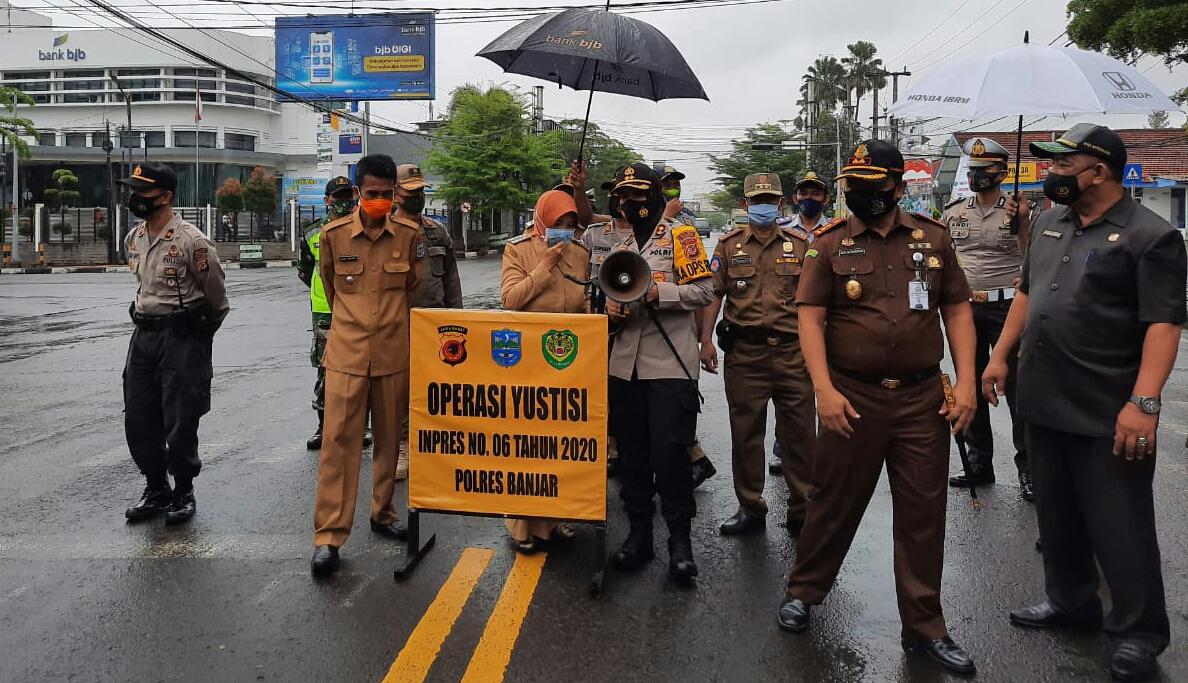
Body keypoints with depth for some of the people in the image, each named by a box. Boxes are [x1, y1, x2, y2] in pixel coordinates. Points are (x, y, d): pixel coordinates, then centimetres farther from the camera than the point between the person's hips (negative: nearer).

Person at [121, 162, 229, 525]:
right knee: (138, 418, 10)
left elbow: (217, 295, -6)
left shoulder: (191, 241, -15)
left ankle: (183, 492, 17)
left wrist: (199, 333, 5)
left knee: (180, 421, -1)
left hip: (182, 336, -7)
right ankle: (155, 489, 26)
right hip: (143, 335, 7)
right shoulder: (133, 239, 8)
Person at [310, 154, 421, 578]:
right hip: (347, 352, -2)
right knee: (339, 440, -6)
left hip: (394, 353, 2)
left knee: (389, 438, 12)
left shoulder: (408, 236, 0)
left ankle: (383, 513, 29)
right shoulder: (334, 235, -3)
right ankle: (328, 536, -2)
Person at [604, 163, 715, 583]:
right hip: (625, 366, 6)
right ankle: (638, 532, 20)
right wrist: (612, 308, 4)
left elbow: (703, 292, -7)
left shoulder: (679, 235, 0)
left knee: (669, 452, -8)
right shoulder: (622, 248, 19)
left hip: (670, 365, -6)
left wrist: (657, 292, -21)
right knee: (631, 452, 8)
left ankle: (680, 540, 5)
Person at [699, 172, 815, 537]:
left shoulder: (800, 244, 9)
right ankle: (750, 509, 20)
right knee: (745, 432, 7)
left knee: (799, 432, 3)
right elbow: (713, 293, 6)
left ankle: (803, 511, 15)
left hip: (793, 350, 0)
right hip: (744, 352, 0)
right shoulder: (728, 245, 8)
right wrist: (706, 340, -4)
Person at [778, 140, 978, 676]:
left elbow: (957, 311, 7)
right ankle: (803, 590, 32)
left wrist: (966, 384, -2)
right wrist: (824, 389, -15)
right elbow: (810, 317, -6)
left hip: (922, 400, 2)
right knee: (835, 502, 10)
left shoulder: (933, 238, 5)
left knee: (922, 512, 9)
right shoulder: (830, 243, -1)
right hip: (852, 399, -2)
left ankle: (924, 626, 24)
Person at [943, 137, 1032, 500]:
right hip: (964, 309, 5)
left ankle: (1027, 466, 7)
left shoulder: (1018, 211, -3)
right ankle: (979, 464, 22)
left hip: (1006, 308, -5)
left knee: (1017, 388, -3)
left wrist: (1020, 224, -24)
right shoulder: (954, 212, 9)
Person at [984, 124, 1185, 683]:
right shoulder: (1049, 224, 11)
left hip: (1107, 416, -7)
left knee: (1118, 527, 3)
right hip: (1043, 402, 7)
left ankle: (1139, 634, 19)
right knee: (1057, 514, 18)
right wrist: (1001, 356, 14)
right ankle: (1070, 602, 35)